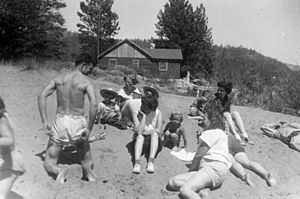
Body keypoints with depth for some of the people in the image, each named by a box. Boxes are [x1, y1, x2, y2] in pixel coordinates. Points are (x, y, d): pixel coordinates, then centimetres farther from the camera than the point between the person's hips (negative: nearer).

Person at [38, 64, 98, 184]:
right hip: (78, 123, -1)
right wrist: (89, 128, -13)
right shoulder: (86, 82, -6)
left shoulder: (59, 78, 6)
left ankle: (58, 171, -15)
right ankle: (88, 170, -3)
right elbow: (94, 104, -21)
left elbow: (42, 96, -2)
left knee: (48, 164, 13)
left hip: (60, 121, 2)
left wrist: (45, 121, -5)